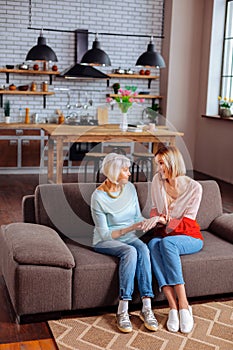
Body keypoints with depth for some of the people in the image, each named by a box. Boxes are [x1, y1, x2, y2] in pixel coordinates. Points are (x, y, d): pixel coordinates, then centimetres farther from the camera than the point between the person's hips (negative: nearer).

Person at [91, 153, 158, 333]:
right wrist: (130, 228, -28)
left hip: (129, 237, 4)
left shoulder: (130, 188, 0)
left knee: (143, 248, -29)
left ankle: (147, 307, -34)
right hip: (105, 242, -4)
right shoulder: (98, 197, -16)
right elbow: (105, 234, -16)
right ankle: (123, 310, -33)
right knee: (130, 251, -34)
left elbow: (138, 217, 8)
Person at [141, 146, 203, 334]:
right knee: (153, 244, -34)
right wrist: (155, 220, -9)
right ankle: (174, 306, -40)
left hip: (189, 237, -3)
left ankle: (183, 305, -37)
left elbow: (186, 223, -13)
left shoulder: (194, 187, -9)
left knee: (166, 242, -37)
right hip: (163, 234, 3)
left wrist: (162, 220, -28)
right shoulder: (157, 180, 4)